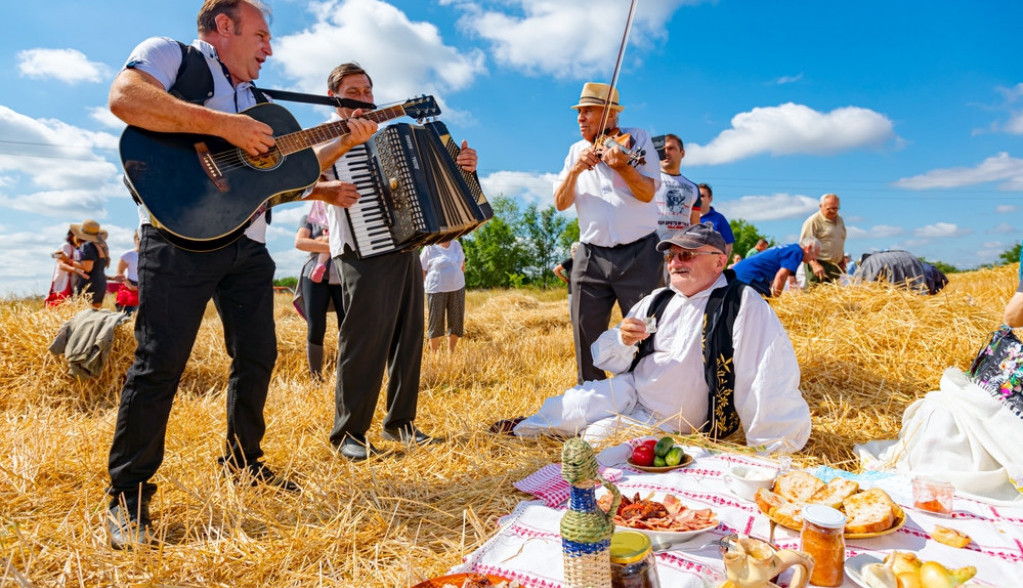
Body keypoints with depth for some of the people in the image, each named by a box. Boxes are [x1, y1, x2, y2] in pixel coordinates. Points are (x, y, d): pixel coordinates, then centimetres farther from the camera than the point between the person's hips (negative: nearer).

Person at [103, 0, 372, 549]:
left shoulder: (255, 99, 25)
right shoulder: (169, 55, 4)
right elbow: (125, 97, -16)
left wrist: (343, 143, 14)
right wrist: (223, 124, -20)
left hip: (247, 244, 8)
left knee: (257, 356, 9)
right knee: (160, 362, -7)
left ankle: (243, 460, 26)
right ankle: (127, 495, 6)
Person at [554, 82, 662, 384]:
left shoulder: (637, 139, 2)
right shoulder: (576, 151, 13)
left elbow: (647, 193, -11)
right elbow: (560, 203, 3)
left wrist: (622, 166, -29)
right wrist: (575, 170, -14)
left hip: (639, 254, -3)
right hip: (591, 257, 4)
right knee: (587, 342, 7)